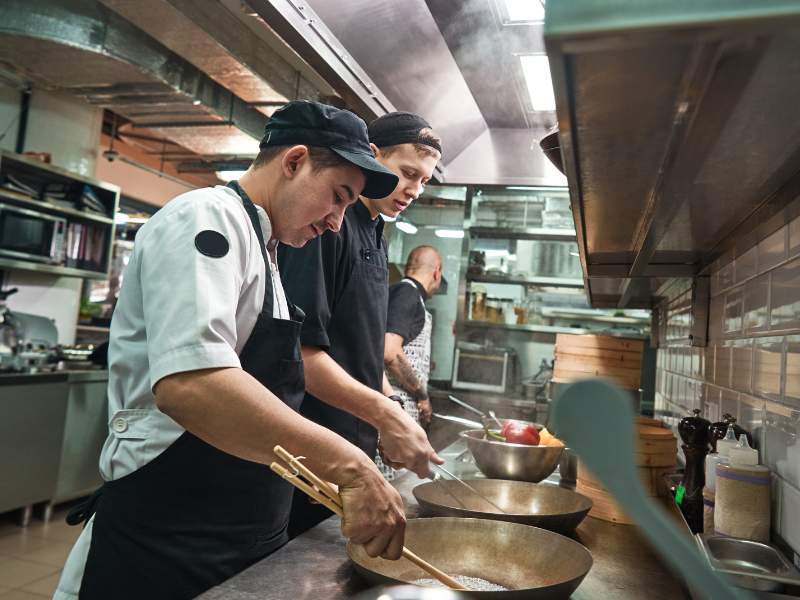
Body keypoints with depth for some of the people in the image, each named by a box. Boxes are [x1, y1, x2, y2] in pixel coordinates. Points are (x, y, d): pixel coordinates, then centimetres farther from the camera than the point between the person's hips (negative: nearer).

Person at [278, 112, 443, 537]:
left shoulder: (375, 238, 13)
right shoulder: (327, 224, -15)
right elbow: (300, 348, -23)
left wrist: (394, 417, 11)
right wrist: (386, 415, -24)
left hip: (357, 439, 9)